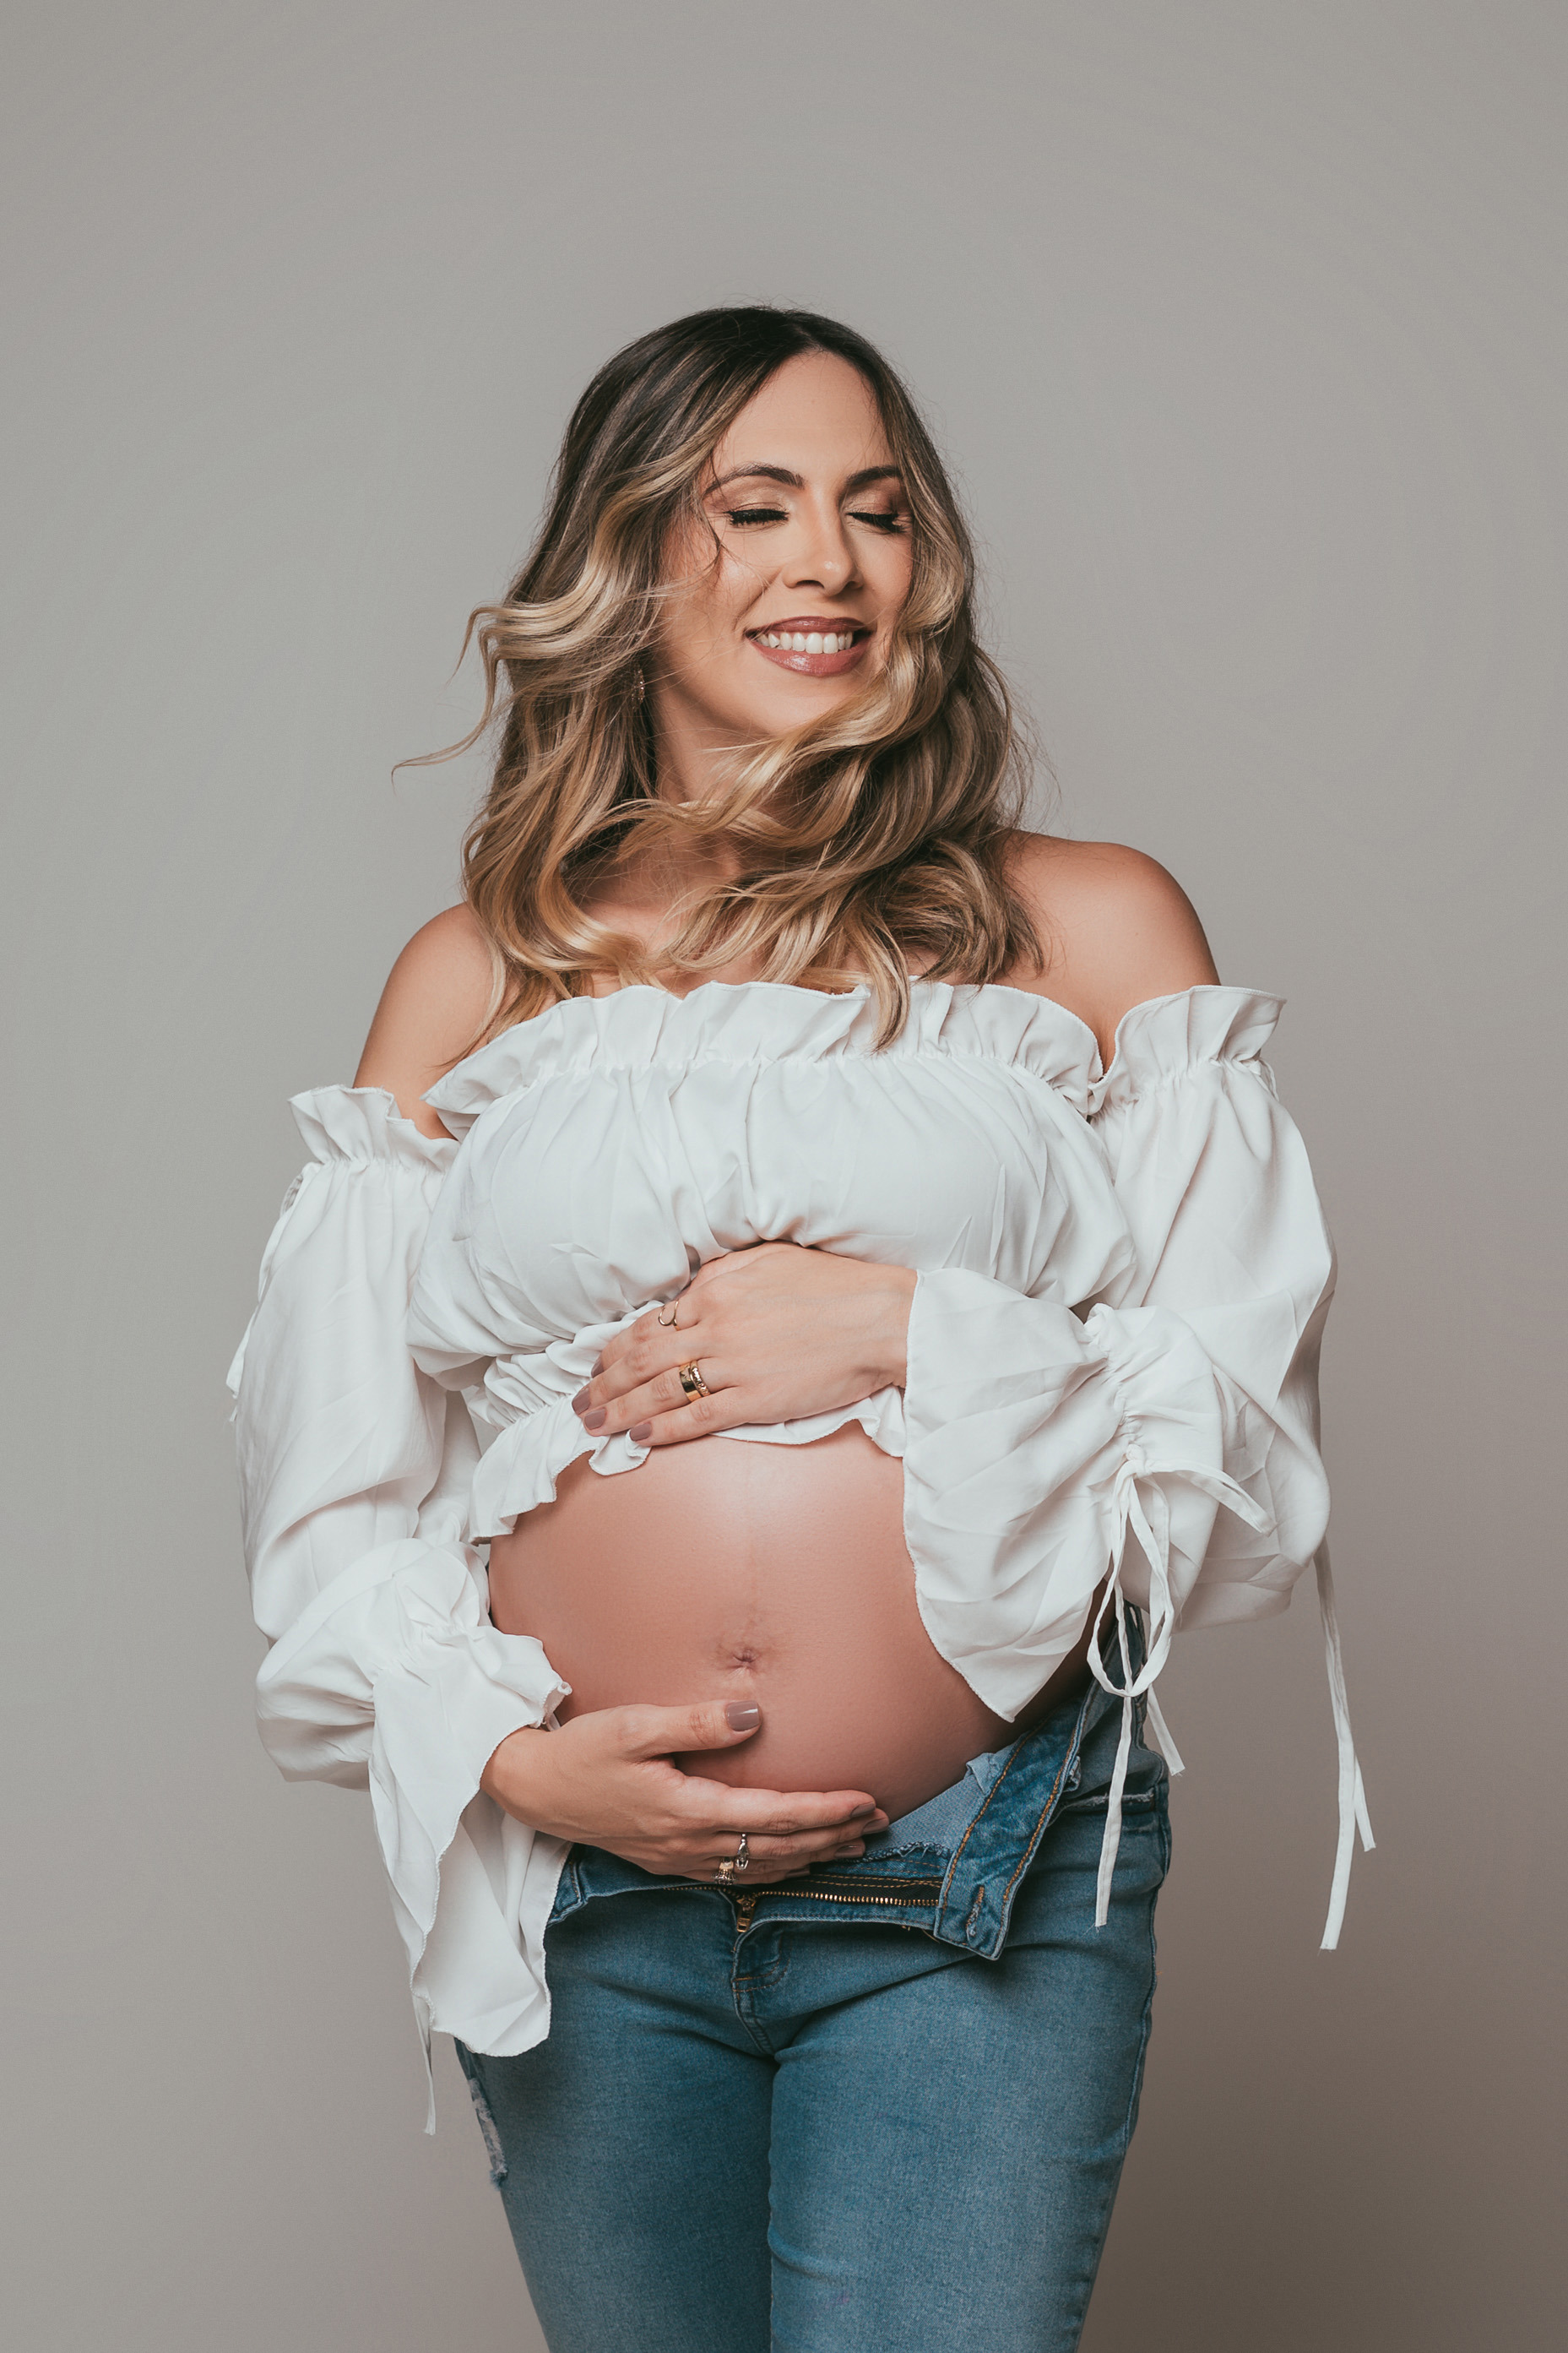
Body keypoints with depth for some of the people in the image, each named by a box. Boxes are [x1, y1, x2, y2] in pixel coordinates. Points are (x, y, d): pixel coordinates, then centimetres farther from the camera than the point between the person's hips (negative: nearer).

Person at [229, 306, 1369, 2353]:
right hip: (579, 1887, 2)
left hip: (986, 1892, -2)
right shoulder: (473, 978, 7)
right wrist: (508, 1759, -6)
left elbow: (1250, 1431, 0)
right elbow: (332, 1479, 8)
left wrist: (915, 1330, -14)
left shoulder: (1089, 929, 4)